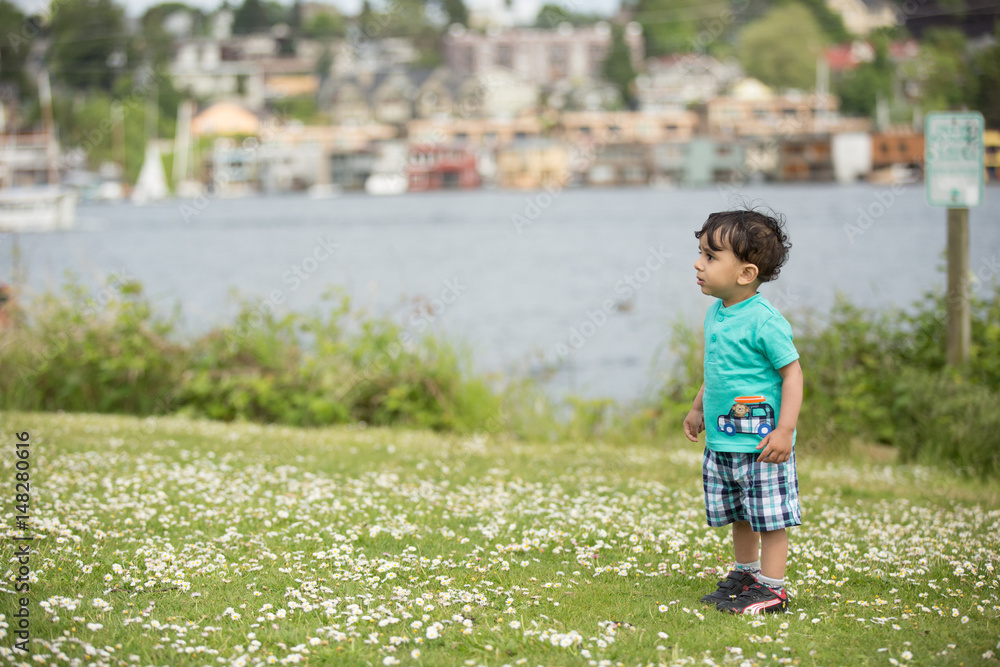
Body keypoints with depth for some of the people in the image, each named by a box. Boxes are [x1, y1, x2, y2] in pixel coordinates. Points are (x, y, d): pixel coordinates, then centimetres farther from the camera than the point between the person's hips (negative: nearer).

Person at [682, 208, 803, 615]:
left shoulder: (764, 321, -18)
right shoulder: (715, 314, 8)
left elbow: (792, 371, -16)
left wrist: (785, 430, -20)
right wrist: (697, 409, 26)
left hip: (760, 440, -8)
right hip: (721, 439, 8)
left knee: (769, 516, 0)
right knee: (738, 515, 18)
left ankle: (771, 588, 6)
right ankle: (745, 574, 32)